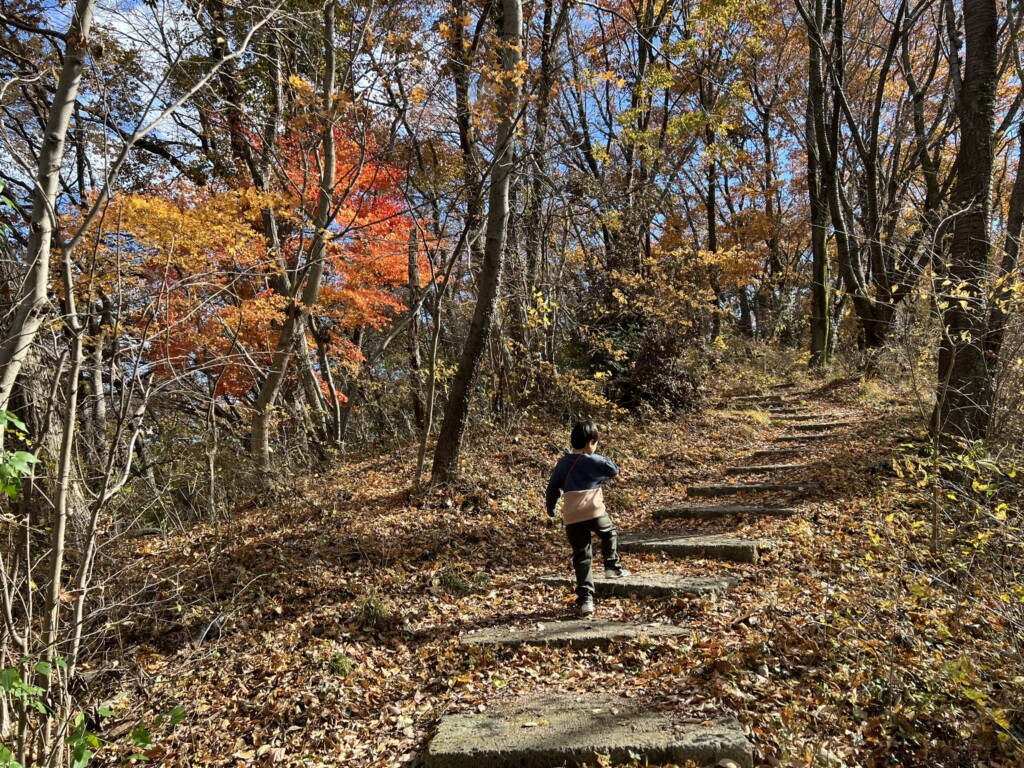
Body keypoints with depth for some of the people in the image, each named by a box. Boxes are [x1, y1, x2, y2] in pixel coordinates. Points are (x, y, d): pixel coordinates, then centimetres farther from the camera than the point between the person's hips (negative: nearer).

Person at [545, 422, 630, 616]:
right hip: (594, 512, -3)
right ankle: (612, 567, 24)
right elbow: (614, 470, -1)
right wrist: (603, 461, 16)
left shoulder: (562, 463, 13)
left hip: (571, 518, 4)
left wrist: (551, 508, 32)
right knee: (609, 534, 29)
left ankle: (585, 599, 3)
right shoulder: (592, 461, -2)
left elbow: (552, 488, 18)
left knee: (581, 558, 7)